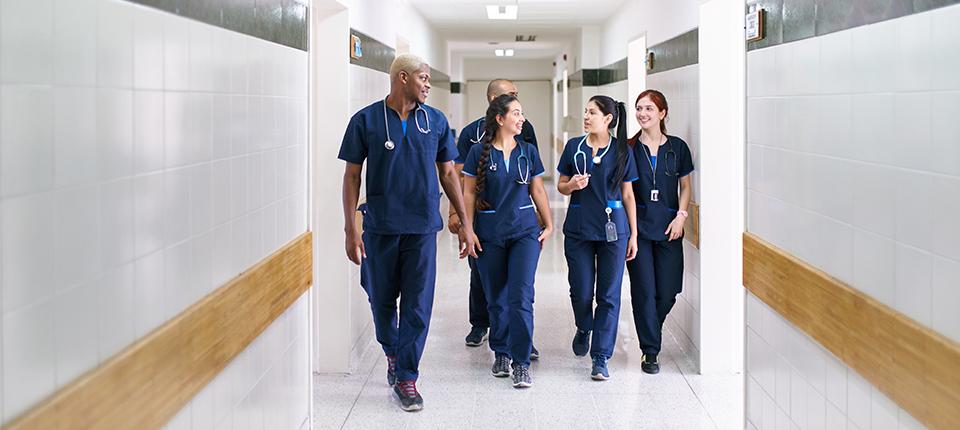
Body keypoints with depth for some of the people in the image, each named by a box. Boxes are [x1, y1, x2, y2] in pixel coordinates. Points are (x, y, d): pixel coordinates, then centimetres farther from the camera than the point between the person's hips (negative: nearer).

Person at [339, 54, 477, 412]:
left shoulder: (436, 121, 5)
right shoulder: (366, 120, -2)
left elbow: (448, 173, 11)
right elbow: (352, 176, 0)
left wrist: (464, 223, 8)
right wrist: (350, 228, -6)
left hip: (422, 227, 1)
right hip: (380, 226, -1)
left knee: (417, 306, -1)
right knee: (382, 300, 11)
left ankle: (406, 378, 7)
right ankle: (392, 353, 37)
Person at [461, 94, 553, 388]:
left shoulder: (528, 151, 6)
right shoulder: (479, 153, -1)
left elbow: (537, 190, 12)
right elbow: (469, 193, 1)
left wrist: (549, 224, 11)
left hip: (525, 232, 1)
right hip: (489, 235, -1)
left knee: (521, 297, -9)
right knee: (496, 299, 8)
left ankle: (521, 363, -3)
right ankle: (501, 353, 26)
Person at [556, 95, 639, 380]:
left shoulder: (622, 151, 2)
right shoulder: (574, 146, 5)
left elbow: (628, 195, 6)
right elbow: (561, 185, 12)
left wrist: (633, 234, 4)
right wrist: (572, 185, -12)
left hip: (612, 228, -1)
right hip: (578, 228, 1)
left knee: (609, 295, -1)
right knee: (581, 291, 4)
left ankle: (601, 358, 7)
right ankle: (584, 329, 38)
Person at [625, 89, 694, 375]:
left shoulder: (677, 147, 6)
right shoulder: (629, 148, 3)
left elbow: (685, 186, 10)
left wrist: (681, 215, -4)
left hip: (668, 227, 1)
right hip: (638, 226, -1)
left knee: (667, 292, 1)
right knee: (644, 290, -4)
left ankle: (651, 332, 30)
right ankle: (650, 352, 4)